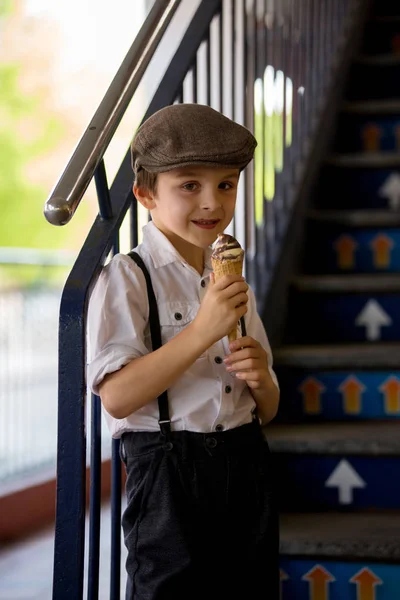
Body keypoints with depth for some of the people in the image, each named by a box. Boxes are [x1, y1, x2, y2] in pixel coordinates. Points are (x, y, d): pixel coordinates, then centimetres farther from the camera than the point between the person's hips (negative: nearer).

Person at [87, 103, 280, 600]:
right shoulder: (127, 278, -6)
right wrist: (202, 330, -21)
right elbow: (116, 397, -18)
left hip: (246, 465, 6)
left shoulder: (232, 282, 13)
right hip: (169, 471, -6)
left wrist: (260, 379, -6)